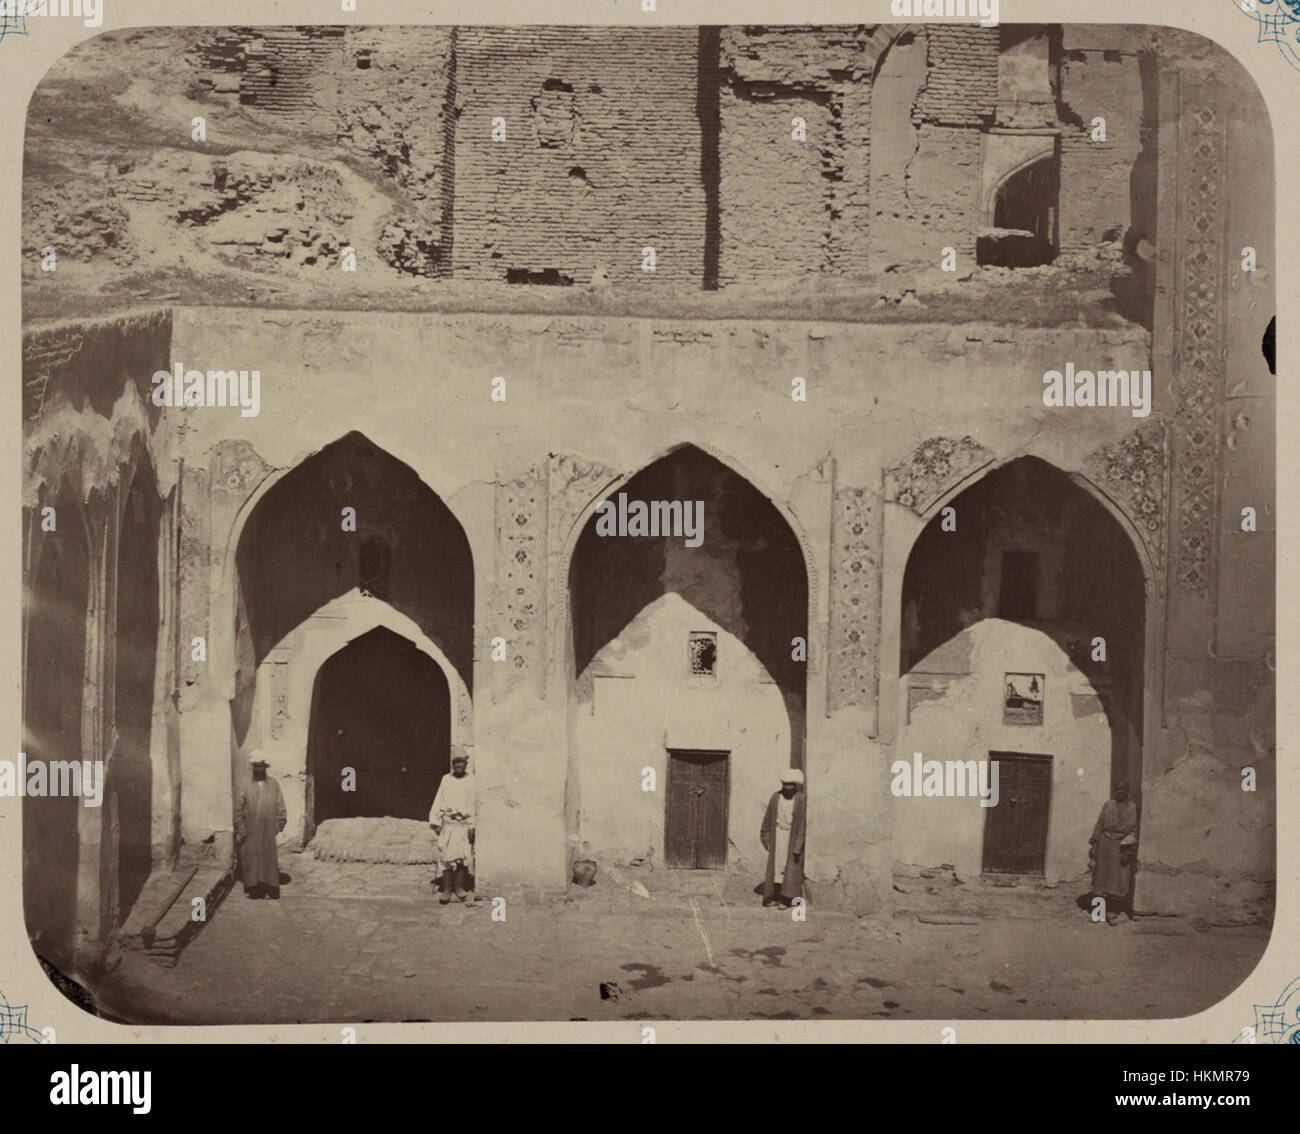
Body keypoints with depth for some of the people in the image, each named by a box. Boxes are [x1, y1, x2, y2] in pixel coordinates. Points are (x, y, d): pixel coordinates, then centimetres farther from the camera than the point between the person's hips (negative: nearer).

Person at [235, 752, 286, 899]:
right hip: (250, 830, 0)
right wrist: (240, 831, -2)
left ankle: (271, 887, 4)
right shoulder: (246, 787, 5)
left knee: (269, 857, 0)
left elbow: (280, 808, 8)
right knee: (251, 859, -1)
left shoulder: (274, 785, 7)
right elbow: (239, 810, 4)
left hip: (268, 830, 0)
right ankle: (254, 888, 5)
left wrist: (279, 825, -1)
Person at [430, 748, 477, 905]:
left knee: (464, 856, -4)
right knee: (446, 856, -2)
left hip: (464, 824, -1)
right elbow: (438, 802, 9)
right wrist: (436, 823, 2)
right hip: (448, 823, 1)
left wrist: (472, 826, -6)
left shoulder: (471, 782, 5)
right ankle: (447, 889, 3)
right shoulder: (446, 780, 9)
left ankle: (459, 887, 7)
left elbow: (475, 804, 1)